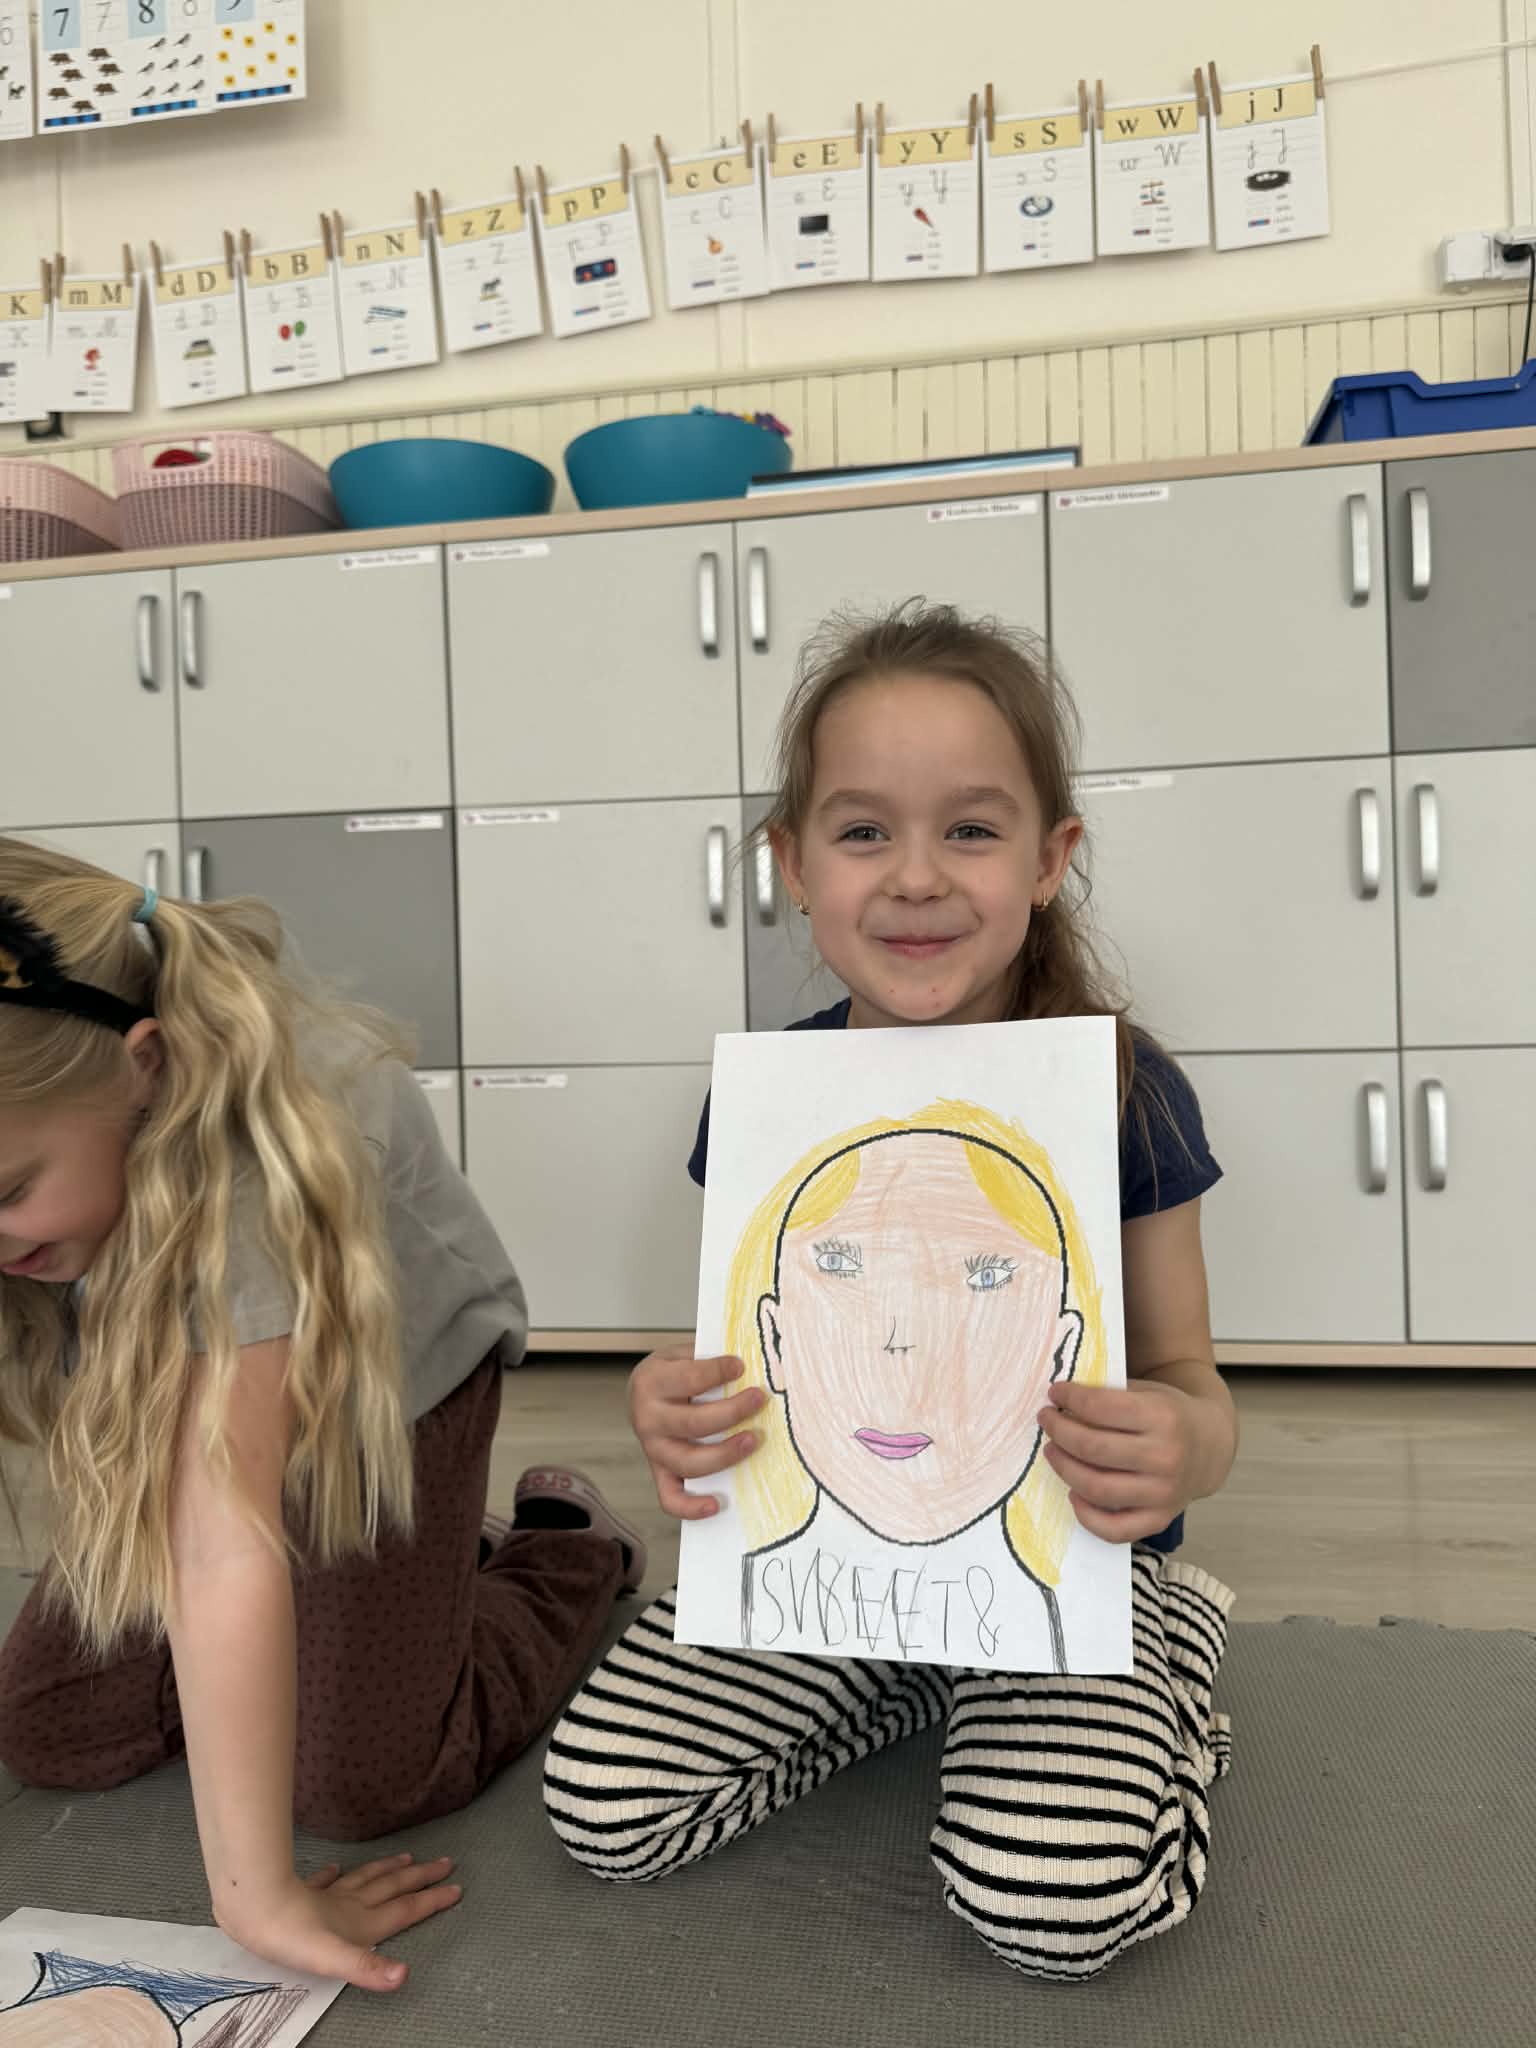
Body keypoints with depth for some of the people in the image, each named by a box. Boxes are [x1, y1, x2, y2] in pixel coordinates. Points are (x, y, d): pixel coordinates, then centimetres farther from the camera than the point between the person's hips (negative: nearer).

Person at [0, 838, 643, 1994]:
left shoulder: (245, 1157, -43)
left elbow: (228, 1542, -45)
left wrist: (258, 1890, -40)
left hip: (392, 1378, -6)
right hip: (186, 1395, 6)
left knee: (358, 1790, -10)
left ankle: (569, 1552, 16)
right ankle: (395, 1567, 21)